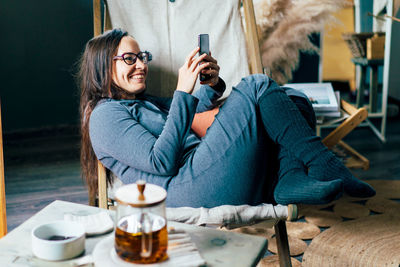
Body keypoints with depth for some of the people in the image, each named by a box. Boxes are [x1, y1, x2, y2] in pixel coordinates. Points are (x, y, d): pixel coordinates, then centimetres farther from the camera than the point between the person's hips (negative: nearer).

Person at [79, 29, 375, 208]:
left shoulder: (144, 103, 31)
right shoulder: (104, 115, 2)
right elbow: (162, 162, -11)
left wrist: (211, 86, 11)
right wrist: (183, 92, -13)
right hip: (190, 191, -9)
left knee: (294, 100, 3)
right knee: (256, 85, -16)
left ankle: (291, 179, -23)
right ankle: (330, 172, -15)